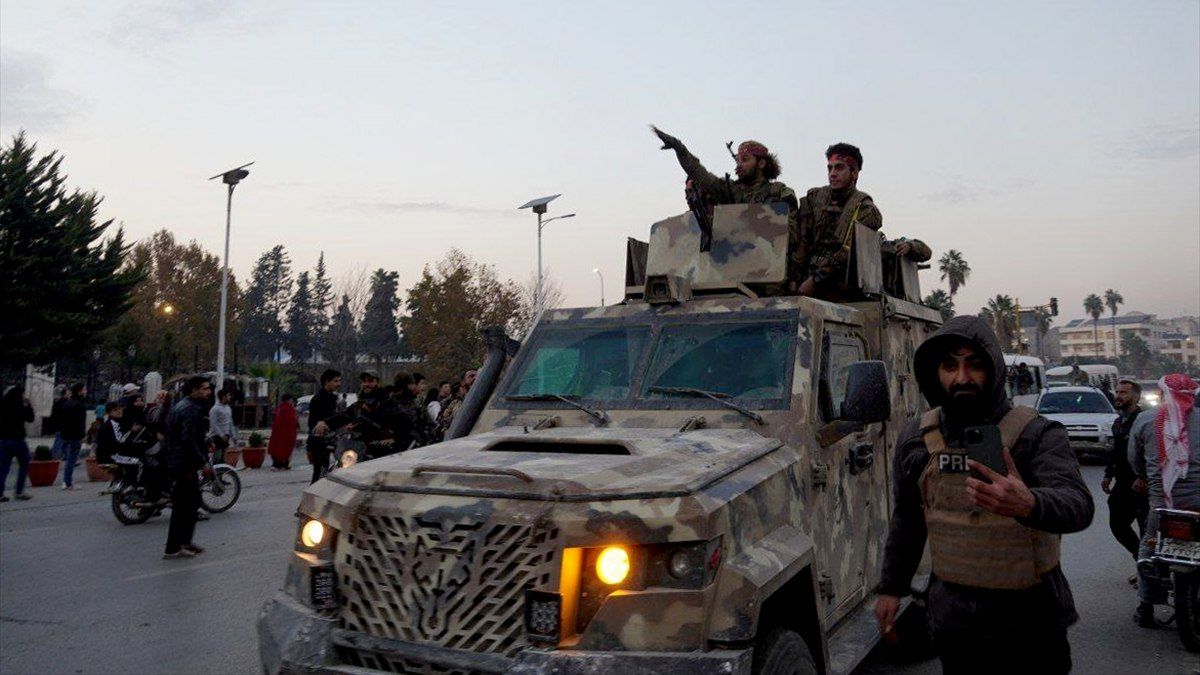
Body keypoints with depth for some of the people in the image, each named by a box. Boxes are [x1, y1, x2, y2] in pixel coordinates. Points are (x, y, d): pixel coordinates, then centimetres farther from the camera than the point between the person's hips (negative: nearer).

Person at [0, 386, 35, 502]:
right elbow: (30, 418, -5)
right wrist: (28, 405, 2)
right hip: (17, 439, -6)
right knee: (24, 465, 9)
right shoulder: (19, 407, -13)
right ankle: (19, 491, 6)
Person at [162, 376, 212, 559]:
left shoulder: (180, 405, 15)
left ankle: (184, 542, 26)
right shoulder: (191, 409, -19)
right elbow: (188, 440, -26)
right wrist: (202, 461, -20)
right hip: (186, 463, -11)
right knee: (185, 506, -3)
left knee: (191, 502, 19)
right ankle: (173, 549, 3)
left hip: (174, 460, 11)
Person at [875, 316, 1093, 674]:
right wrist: (891, 587, 12)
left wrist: (1029, 505, -50)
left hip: (1029, 621, -2)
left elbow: (1079, 505, -28)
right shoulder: (915, 437, -1)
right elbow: (905, 519, 10)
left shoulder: (1038, 434, -12)